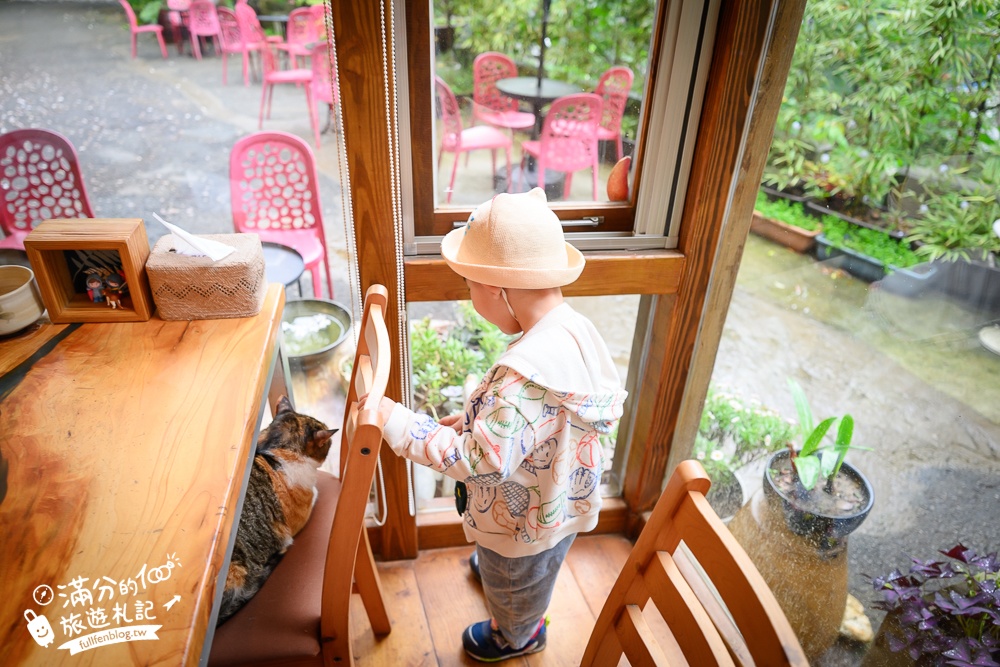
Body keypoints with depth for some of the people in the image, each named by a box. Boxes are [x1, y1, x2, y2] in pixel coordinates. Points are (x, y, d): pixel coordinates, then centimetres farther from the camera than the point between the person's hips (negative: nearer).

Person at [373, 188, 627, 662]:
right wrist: (476, 420, -1)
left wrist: (394, 419, -34)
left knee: (516, 587, 28)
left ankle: (517, 637, 58)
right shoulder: (575, 326, -14)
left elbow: (483, 461, -39)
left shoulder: (526, 372, -44)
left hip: (526, 520, -7)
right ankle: (493, 566, 71)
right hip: (563, 497, 7)